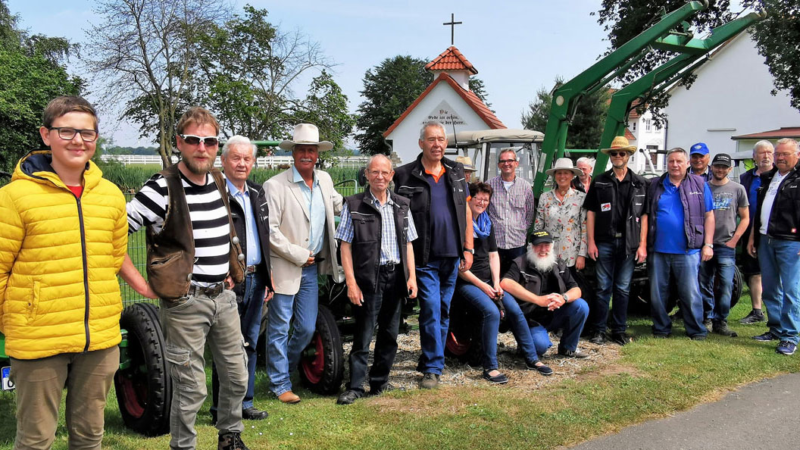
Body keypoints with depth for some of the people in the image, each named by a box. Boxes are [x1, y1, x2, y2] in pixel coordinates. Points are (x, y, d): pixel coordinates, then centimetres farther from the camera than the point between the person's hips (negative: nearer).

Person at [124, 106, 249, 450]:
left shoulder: (219, 182, 7)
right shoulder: (162, 189, -14)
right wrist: (138, 281, -15)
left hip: (224, 296, 7)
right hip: (185, 302, -6)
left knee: (237, 376, 16)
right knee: (191, 389, 2)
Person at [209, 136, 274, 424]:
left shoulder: (257, 193, 13)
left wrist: (267, 278, 16)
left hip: (256, 279, 8)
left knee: (250, 344, 15)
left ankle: (245, 403, 26)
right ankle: (220, 409, 13)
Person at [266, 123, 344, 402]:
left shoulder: (324, 180, 9)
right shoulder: (275, 185, -11)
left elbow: (340, 206, 28)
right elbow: (270, 230, -15)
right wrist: (299, 255, -13)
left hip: (312, 268, 6)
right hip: (284, 269, -6)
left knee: (307, 329, 12)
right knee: (279, 329, 4)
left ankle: (283, 367, 35)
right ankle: (280, 384, 17)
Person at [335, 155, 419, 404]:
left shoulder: (401, 205, 11)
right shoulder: (353, 205, -3)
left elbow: (408, 243, 13)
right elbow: (345, 245, -6)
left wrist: (411, 277, 5)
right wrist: (351, 282, -12)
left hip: (396, 276, 5)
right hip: (368, 278, -5)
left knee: (390, 334, 11)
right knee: (363, 335, -1)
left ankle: (379, 383, 24)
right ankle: (355, 387, 8)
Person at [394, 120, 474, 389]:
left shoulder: (456, 172, 10)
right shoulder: (407, 175, -4)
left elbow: (466, 212, 12)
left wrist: (468, 248, 7)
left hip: (452, 256, 5)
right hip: (425, 258, -4)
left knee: (444, 311, 12)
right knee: (431, 310, -7)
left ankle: (431, 360, 26)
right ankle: (433, 368, 2)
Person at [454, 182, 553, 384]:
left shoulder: (487, 223, 15)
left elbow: (493, 254, 16)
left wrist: (496, 283, 1)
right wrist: (482, 286, -14)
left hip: (488, 280, 7)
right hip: (466, 282, -7)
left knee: (515, 310, -10)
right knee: (492, 311, -29)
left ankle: (532, 359, 4)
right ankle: (490, 367, -22)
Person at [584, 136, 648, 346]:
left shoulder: (640, 183, 7)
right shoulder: (600, 182, 4)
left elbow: (644, 216, 6)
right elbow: (590, 212, 4)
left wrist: (642, 245, 0)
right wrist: (591, 242, -3)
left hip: (629, 243, 1)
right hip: (604, 242, -1)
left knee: (623, 289, 8)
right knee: (603, 287, 3)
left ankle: (619, 330, 18)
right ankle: (598, 330, 11)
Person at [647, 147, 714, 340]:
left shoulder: (699, 185, 5)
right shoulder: (655, 186, 9)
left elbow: (709, 216, 5)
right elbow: (646, 216, 11)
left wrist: (708, 244, -1)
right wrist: (645, 244, 5)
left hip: (687, 250, -2)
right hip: (658, 250, 2)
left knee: (690, 293, 0)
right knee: (657, 293, 8)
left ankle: (696, 330, 14)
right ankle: (661, 328, 22)